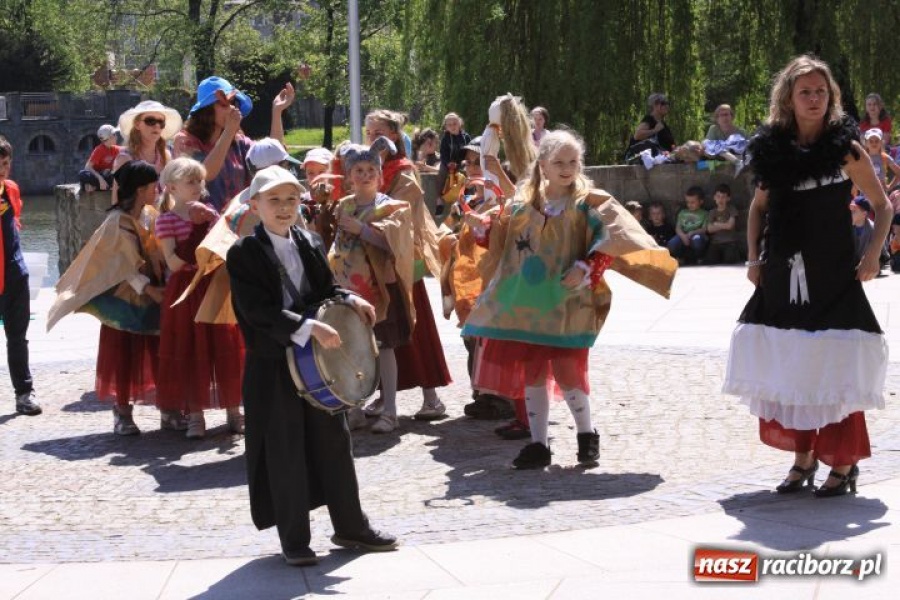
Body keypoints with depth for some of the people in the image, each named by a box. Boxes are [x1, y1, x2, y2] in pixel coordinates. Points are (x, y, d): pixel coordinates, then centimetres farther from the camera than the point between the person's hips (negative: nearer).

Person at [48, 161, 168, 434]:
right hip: (125, 297, -6)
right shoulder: (118, 221, -15)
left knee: (159, 353, 6)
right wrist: (148, 288, -20)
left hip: (153, 293, 6)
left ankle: (167, 410, 12)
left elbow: (159, 253, 6)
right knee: (123, 354, 2)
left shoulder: (151, 215, 4)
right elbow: (124, 265, -15)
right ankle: (122, 412, 9)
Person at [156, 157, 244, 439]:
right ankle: (194, 415, 7)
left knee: (226, 350, 3)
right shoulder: (166, 220, -3)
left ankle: (234, 410, 13)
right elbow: (173, 263, -10)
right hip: (185, 291, -3)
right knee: (190, 352, 0)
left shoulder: (209, 213, 9)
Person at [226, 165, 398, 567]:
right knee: (285, 453, 1)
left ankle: (350, 526, 25)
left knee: (335, 442, 12)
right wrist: (310, 329, -28)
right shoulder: (243, 254, -11)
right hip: (273, 367, -6)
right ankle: (294, 540, 13)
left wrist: (349, 301, -3)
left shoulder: (311, 245, 9)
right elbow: (257, 310, -21)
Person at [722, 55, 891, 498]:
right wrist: (754, 257, 7)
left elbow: (882, 204, 4)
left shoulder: (845, 149, -3)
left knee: (835, 372, -5)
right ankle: (802, 458, 22)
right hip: (782, 277, 4)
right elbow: (759, 206, 18)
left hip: (834, 278, -4)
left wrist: (873, 254, -8)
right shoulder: (773, 149, 5)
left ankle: (843, 464, 7)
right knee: (789, 372, 8)